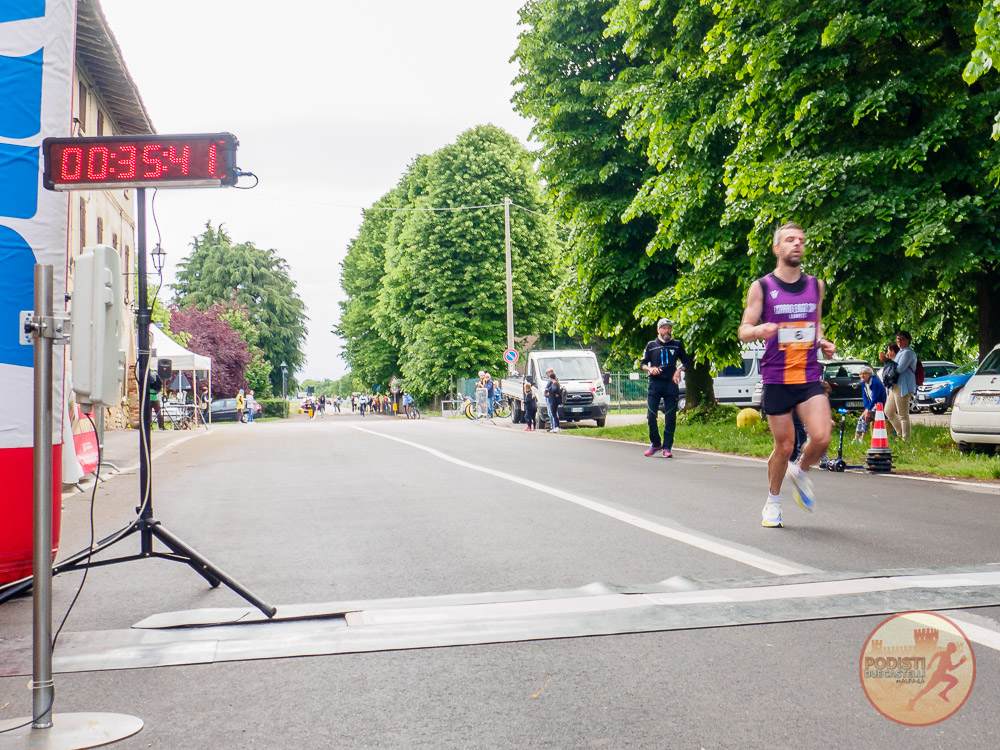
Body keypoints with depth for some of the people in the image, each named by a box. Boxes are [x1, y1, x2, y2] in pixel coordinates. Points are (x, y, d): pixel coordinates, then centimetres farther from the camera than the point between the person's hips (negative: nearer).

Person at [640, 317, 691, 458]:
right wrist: (650, 369, -10)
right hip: (655, 383, 0)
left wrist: (679, 370, -2)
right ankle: (655, 444, 13)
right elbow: (643, 363, 11)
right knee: (651, 416, -5)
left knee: (670, 417, -2)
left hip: (671, 384, 0)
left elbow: (686, 362, 18)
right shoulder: (651, 345, 10)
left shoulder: (677, 345, 11)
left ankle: (667, 447, 4)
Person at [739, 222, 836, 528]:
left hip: (809, 376, 3)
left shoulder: (815, 285, 11)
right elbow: (744, 332, 0)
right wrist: (759, 330, -23)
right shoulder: (761, 287, 0)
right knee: (784, 446, 1)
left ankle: (800, 473, 19)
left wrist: (822, 342, 4)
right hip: (776, 378, -3)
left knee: (821, 438, -15)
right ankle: (772, 502, 26)